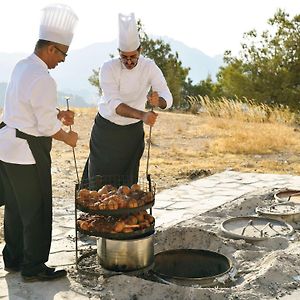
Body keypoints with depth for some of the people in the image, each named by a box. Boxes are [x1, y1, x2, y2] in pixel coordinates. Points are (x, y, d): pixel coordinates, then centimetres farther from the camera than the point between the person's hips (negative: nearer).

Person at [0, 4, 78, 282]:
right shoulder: (42, 79, -22)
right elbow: (47, 127, -19)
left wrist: (57, 114, 14)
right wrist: (68, 138, -2)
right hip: (27, 153, -10)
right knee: (37, 211, 4)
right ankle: (33, 268, 16)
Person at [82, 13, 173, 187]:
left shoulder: (149, 67, -13)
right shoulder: (109, 68, -19)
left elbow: (167, 99, -21)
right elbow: (114, 104, -30)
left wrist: (158, 101, -47)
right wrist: (142, 115, -46)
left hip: (133, 130, 2)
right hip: (106, 127, -1)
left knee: (128, 179, 5)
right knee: (99, 176, 4)